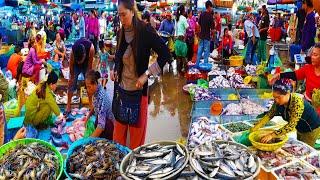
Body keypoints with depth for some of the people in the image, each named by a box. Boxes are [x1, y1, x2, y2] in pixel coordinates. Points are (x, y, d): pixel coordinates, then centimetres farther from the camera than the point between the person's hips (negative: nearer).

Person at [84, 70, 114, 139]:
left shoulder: (101, 97, -31)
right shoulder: (96, 91, -9)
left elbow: (101, 125, -35)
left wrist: (90, 139, -35)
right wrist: (88, 116, 2)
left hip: (107, 124, -7)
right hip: (99, 119, 7)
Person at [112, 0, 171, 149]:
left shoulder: (145, 31, -13)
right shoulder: (122, 32, 5)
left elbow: (165, 54, -16)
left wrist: (146, 74, -19)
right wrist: (114, 69, 4)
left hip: (138, 90, -5)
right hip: (121, 88, 5)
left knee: (137, 130, 8)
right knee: (119, 129, 13)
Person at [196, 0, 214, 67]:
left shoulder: (202, 14, 4)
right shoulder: (210, 15, -15)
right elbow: (212, 26, -14)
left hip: (201, 35, 6)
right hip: (207, 36, -6)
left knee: (200, 50, 12)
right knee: (206, 51, 1)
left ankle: (197, 64, 16)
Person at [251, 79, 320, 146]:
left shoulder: (297, 102, -37)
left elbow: (291, 125, -41)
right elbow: (269, 115, -10)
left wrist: (272, 135, -46)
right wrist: (255, 127, -22)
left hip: (311, 129, -6)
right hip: (300, 128, 6)